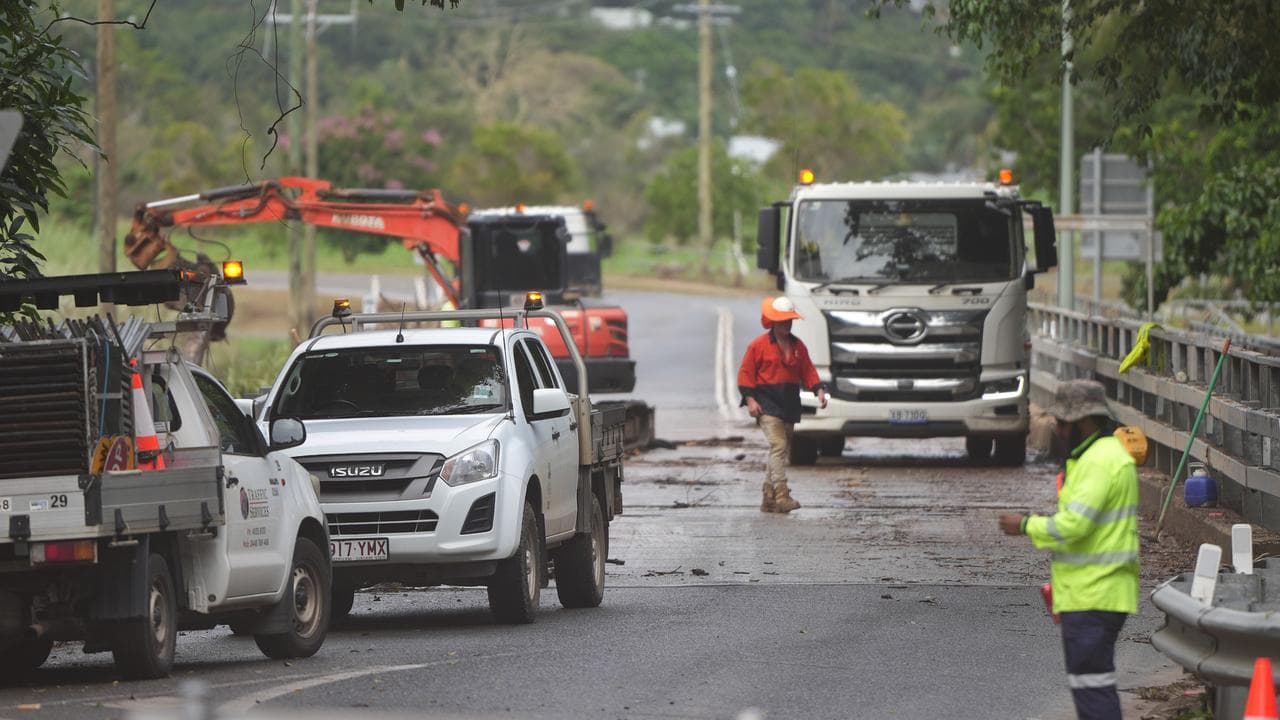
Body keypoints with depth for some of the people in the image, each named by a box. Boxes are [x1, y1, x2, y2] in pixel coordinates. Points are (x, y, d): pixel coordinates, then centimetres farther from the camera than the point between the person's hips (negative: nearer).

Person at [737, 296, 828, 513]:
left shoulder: (798, 346, 13)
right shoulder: (759, 345, -4)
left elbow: (808, 371, 15)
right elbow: (745, 373, -3)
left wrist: (819, 389, -2)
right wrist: (750, 399, -13)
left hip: (790, 405, 7)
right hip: (768, 406, -7)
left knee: (781, 450, 10)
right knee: (778, 447, -19)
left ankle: (768, 499, 17)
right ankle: (781, 496, -26)